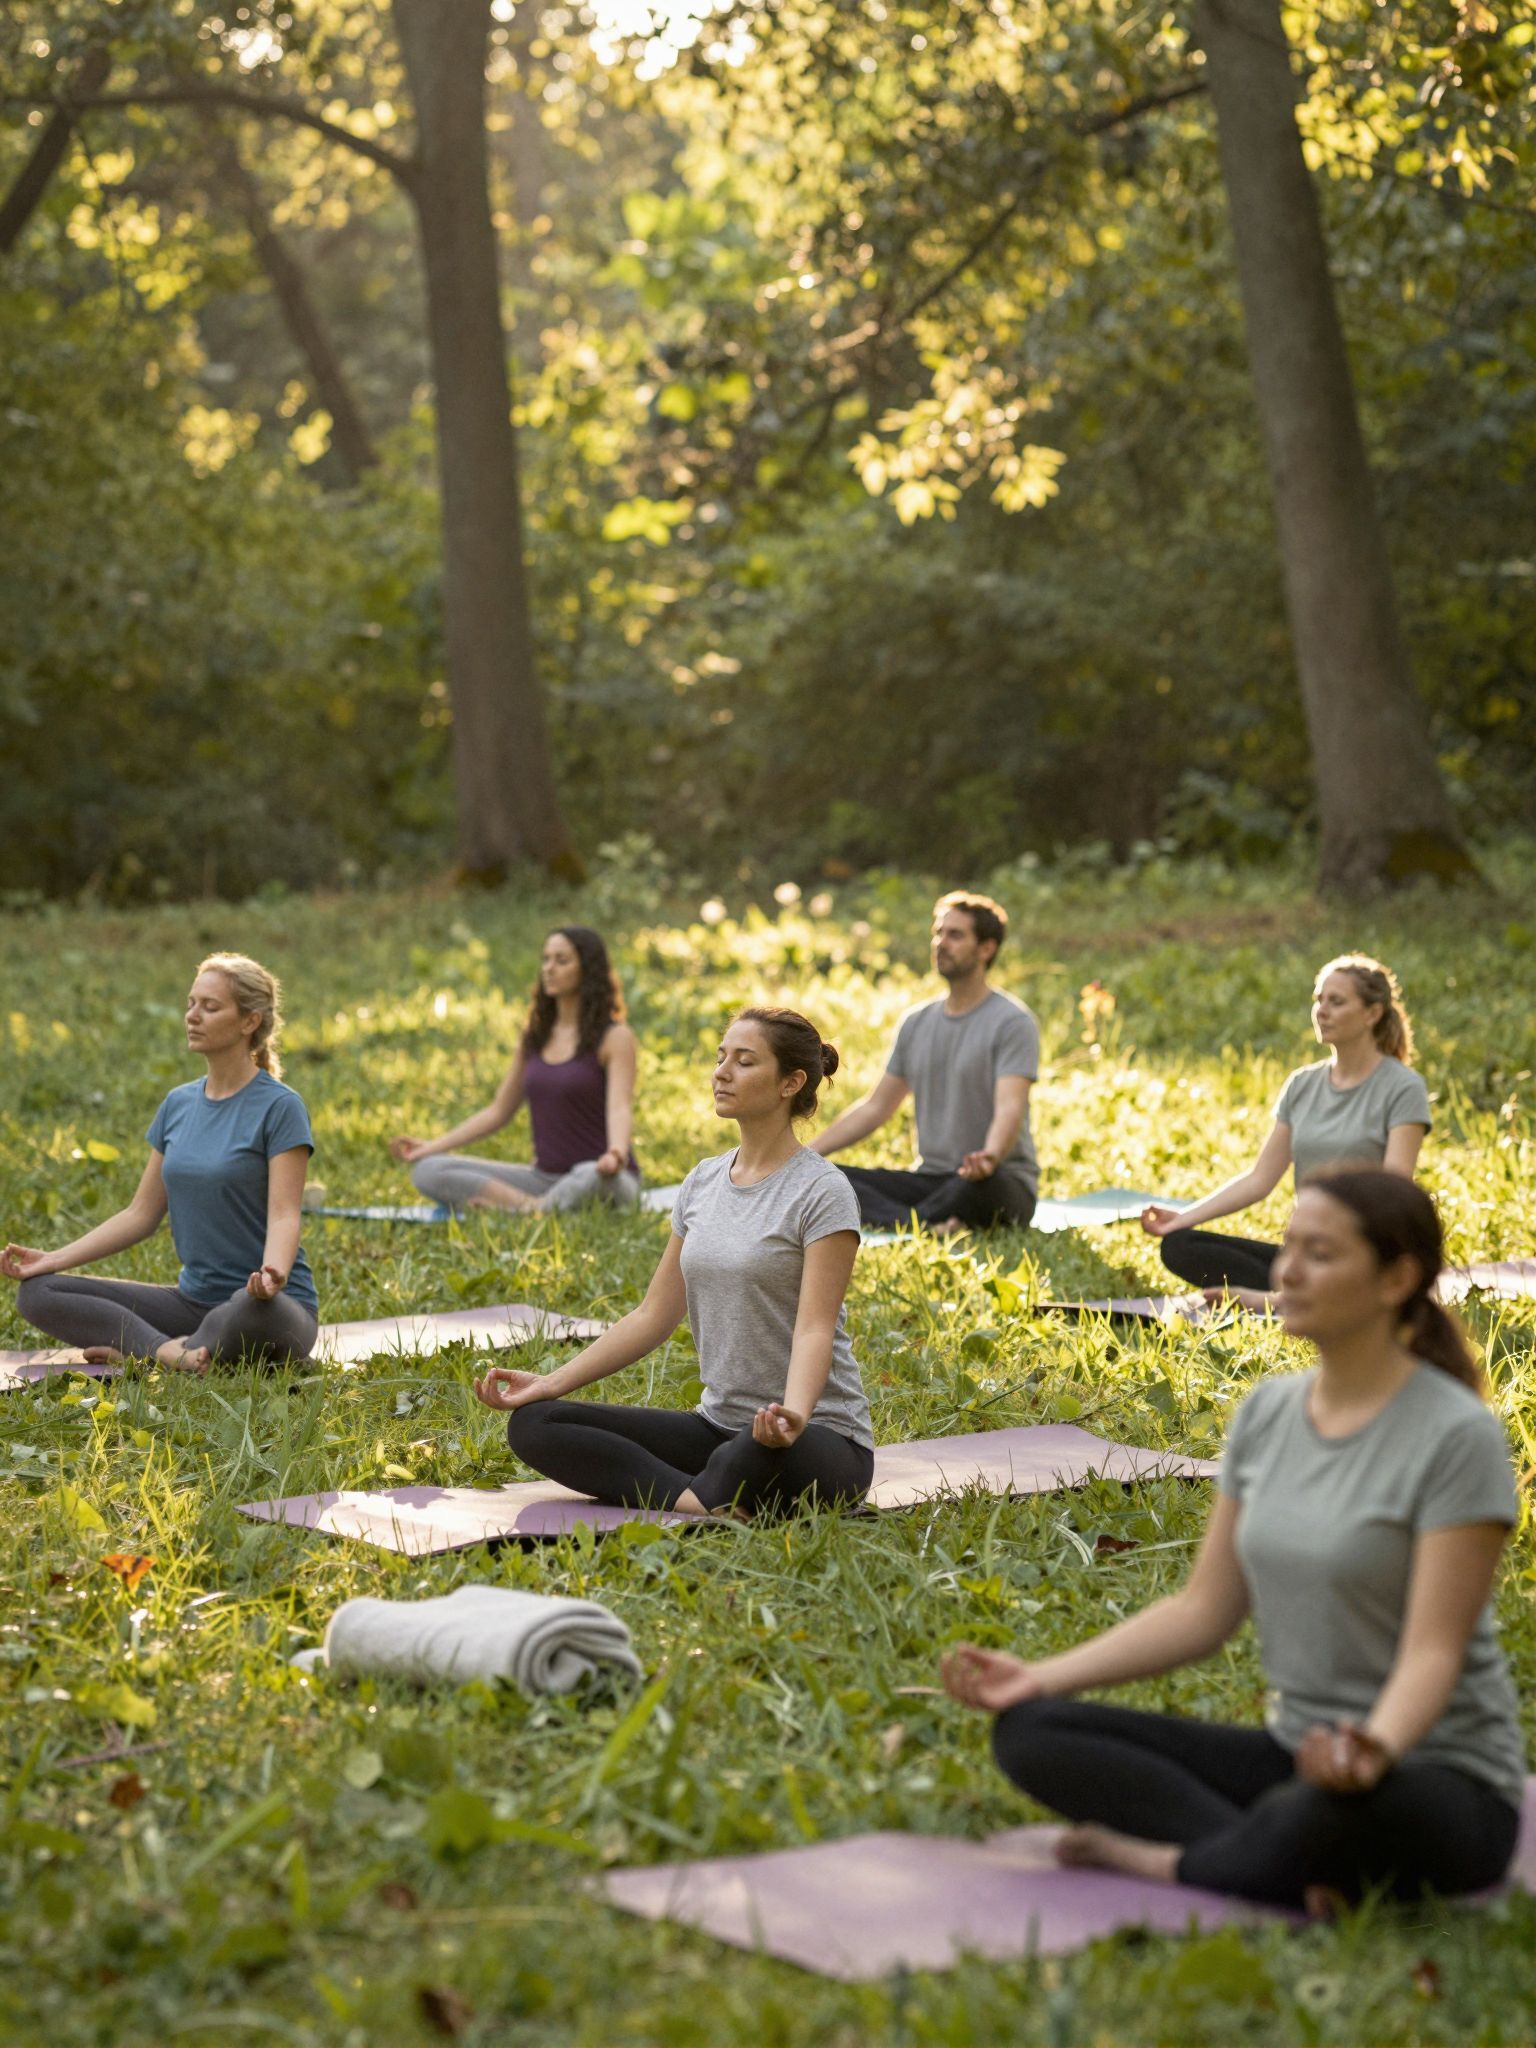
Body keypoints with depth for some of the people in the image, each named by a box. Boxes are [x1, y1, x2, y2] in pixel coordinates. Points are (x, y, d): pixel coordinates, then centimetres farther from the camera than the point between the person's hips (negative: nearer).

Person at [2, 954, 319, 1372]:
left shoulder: (279, 1107, -8)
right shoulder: (178, 1104, 11)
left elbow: (283, 1214, -17)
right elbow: (143, 1213, 12)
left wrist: (272, 1274, -39)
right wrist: (55, 1259, 1)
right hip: (194, 1301, 7)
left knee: (255, 1310, -44)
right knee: (36, 1292, -8)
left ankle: (138, 1350, -21)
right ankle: (170, 1350, -26)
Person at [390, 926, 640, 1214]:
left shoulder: (614, 1037, -5)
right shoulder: (535, 1037, 13)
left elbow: (620, 1108, -21)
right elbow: (499, 1111, 18)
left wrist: (615, 1155, -43)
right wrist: (432, 1146, 8)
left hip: (601, 1182, -6)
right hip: (544, 1178, 6)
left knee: (591, 1179, -45)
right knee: (428, 1171, -12)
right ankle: (536, 1206, -27)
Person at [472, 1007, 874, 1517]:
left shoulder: (820, 1193, -11)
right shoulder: (703, 1181, 11)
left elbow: (814, 1328, -20)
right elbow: (655, 1314, 12)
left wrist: (793, 1415, -41)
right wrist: (552, 1382, 1)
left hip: (819, 1439, -8)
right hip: (720, 1424, 8)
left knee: (761, 1452, -46)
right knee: (533, 1423, -12)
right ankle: (707, 1502, -28)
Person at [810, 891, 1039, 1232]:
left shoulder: (1012, 1022, -7)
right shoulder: (916, 1023, 14)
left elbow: (1010, 1108, -21)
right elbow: (875, 1107, 18)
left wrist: (990, 1158, -43)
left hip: (1003, 1183, -6)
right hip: (931, 1176, 6)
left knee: (979, 1183, -43)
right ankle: (926, 1226, -38)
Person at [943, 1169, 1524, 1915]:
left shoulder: (1455, 1436, -15)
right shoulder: (1267, 1412, 6)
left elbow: (1432, 1652, -20)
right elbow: (1204, 1610, 7)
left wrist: (1374, 1748, -41)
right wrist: (1044, 1676, -3)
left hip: (1442, 1778, -7)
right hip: (1298, 1751, 7)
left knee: (1336, 1808, -44)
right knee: (1028, 1732, -11)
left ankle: (1160, 1862, -15)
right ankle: (1305, 1872, -23)